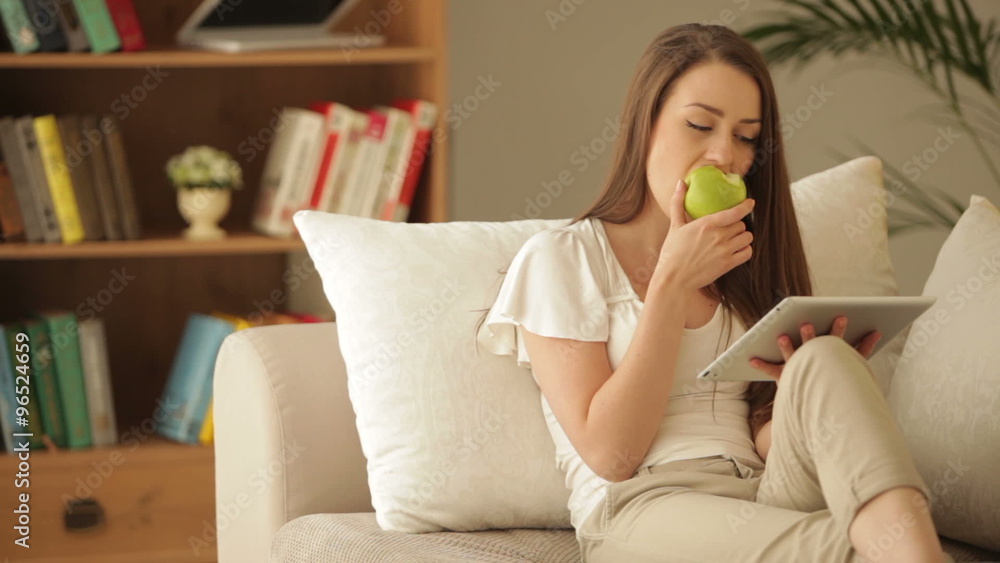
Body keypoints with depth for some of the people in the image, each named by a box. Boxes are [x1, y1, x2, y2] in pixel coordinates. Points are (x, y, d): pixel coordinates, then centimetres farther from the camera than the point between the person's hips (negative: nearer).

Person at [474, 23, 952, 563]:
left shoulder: (748, 261, 21)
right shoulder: (562, 258, 4)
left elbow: (760, 444, 12)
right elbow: (609, 453, -6)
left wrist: (804, 389, -11)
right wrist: (672, 283, -8)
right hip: (643, 507, -6)